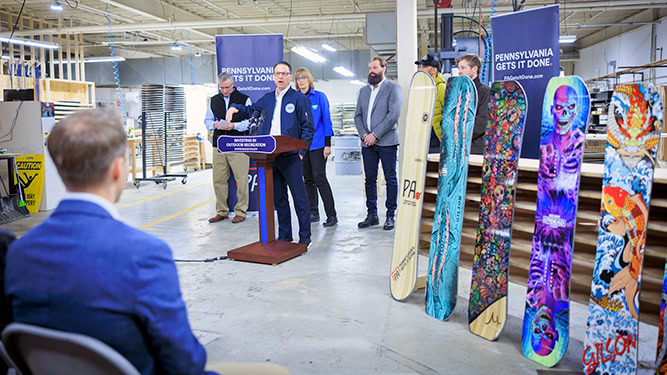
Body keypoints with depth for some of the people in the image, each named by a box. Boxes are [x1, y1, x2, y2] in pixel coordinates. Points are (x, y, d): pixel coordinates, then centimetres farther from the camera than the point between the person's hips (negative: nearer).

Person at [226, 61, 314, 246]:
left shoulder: (300, 98, -1)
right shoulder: (267, 99, 15)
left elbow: (308, 128, -4)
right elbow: (251, 111, 29)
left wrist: (301, 151, -13)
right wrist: (236, 108, 8)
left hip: (290, 156, -6)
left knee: (299, 197, -1)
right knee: (278, 198, 12)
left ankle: (305, 236, 8)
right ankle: (284, 236, 22)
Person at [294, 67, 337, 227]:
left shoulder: (319, 97, -2)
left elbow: (326, 120, -4)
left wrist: (328, 144, -10)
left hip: (317, 144, -5)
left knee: (319, 177, -10)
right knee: (308, 179, 9)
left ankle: (331, 215, -5)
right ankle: (313, 213, 18)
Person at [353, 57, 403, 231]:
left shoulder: (393, 88, 0)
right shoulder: (363, 91, 18)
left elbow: (394, 114, -11)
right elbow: (358, 115, 14)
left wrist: (375, 134, -14)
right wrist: (364, 134, -4)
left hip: (386, 141, -5)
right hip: (367, 142, 5)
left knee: (390, 179, 0)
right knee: (370, 179, 7)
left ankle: (390, 215, 6)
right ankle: (372, 215, 15)